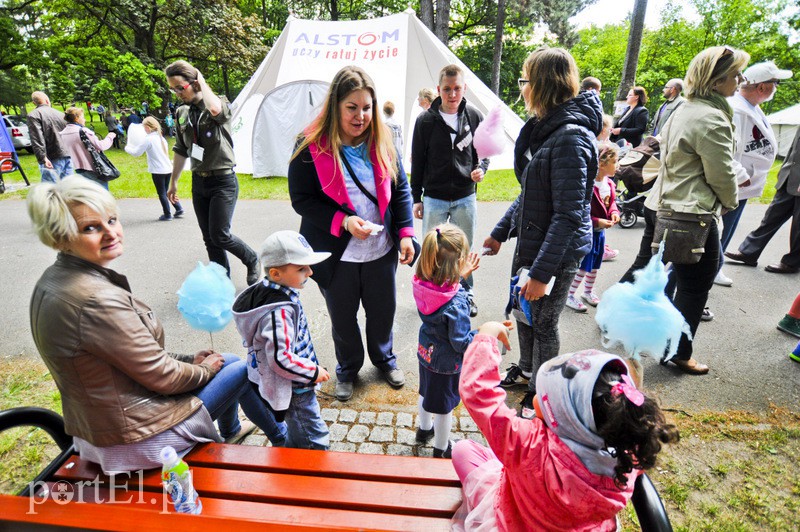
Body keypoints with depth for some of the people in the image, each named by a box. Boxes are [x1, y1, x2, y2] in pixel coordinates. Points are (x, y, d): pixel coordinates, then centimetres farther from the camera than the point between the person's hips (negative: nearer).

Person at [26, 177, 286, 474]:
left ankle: (230, 431, 49)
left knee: (227, 360, 23)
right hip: (139, 438, -9)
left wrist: (189, 359, 6)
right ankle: (280, 439, 36)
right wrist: (204, 368, -3)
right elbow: (162, 377, -23)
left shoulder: (53, 281, -1)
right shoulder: (96, 299, -33)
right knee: (243, 370, 8)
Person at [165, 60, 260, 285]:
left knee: (220, 235, -11)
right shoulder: (182, 113, 9)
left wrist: (202, 82, -17)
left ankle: (252, 260, 16)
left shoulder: (220, 103, -8)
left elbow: (215, 109, -35)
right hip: (198, 182, 6)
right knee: (209, 238, 7)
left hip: (223, 181, -6)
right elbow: (181, 151, 17)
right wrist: (173, 182, 18)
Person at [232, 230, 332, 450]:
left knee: (297, 433, 29)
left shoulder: (264, 290, -1)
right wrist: (313, 371, -20)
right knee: (315, 439, 3)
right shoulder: (279, 312, -33)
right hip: (292, 389, -10)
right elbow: (281, 358, -32)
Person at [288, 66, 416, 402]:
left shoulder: (382, 142, -2)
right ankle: (347, 369, 43)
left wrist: (405, 232, -6)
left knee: (383, 311, 19)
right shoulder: (312, 146, -13)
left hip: (381, 251, 3)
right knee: (342, 318, 16)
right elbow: (301, 199, -11)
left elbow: (400, 189, 4)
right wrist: (343, 221, -24)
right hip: (337, 255, -2)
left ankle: (384, 359, 47)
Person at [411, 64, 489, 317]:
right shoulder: (425, 121, -5)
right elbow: (418, 162, 0)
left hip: (465, 197, 2)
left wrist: (482, 168, -11)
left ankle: (466, 293, 31)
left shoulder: (474, 116, 1)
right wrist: (416, 198, 1)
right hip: (434, 198, -1)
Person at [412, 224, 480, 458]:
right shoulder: (456, 303, -37)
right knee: (444, 405, 18)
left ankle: (424, 428, 57)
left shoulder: (422, 285, -19)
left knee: (426, 392, 31)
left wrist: (460, 276, 0)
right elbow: (461, 343, -28)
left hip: (425, 352, 6)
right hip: (446, 363, -6)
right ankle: (441, 449, 42)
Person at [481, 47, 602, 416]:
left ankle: (541, 394, 32)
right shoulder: (543, 129, 7)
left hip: (558, 251, -9)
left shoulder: (570, 137, -23)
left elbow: (568, 214, -25)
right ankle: (526, 369, 47)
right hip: (530, 240, 9)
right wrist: (501, 232, 16)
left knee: (543, 323, 8)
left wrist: (542, 272, -25)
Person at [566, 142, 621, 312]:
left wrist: (614, 212, -4)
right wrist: (597, 222, -25)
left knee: (595, 265, 19)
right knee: (583, 266, -2)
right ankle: (570, 296, 13)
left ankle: (588, 292, 37)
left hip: (600, 232, 8)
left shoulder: (609, 183, 1)